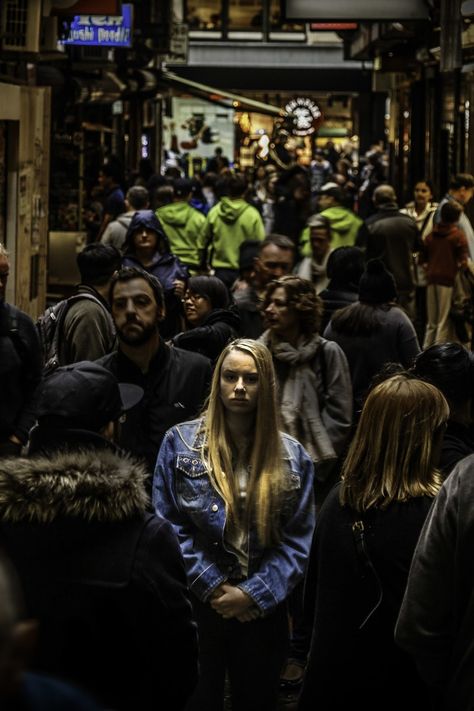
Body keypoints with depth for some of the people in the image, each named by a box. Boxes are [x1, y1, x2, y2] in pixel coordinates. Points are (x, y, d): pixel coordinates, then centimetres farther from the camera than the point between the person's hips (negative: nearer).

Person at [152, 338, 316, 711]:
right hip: (196, 603, -2)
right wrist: (212, 587, -12)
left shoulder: (292, 456, 4)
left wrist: (254, 593, -11)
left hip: (263, 610, 2)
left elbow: (298, 540, 0)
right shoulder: (180, 442, -2)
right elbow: (168, 526, -5)